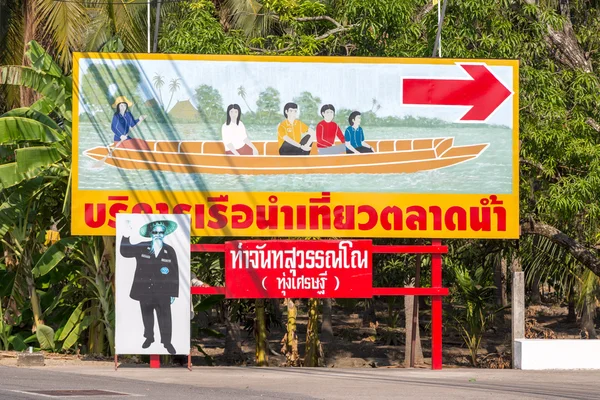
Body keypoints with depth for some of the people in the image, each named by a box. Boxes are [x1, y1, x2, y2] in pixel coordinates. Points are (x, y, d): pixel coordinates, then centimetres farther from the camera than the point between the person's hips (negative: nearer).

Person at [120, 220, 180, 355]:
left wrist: (174, 293, -3)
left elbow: (175, 273, 0)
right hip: (145, 290, 2)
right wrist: (126, 235, -8)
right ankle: (149, 337, 30)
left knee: (164, 317, -1)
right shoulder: (142, 248, 2)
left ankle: (167, 341, 9)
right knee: (147, 315, 14)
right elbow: (125, 251, 2)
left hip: (163, 292, -2)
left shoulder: (170, 251, -1)